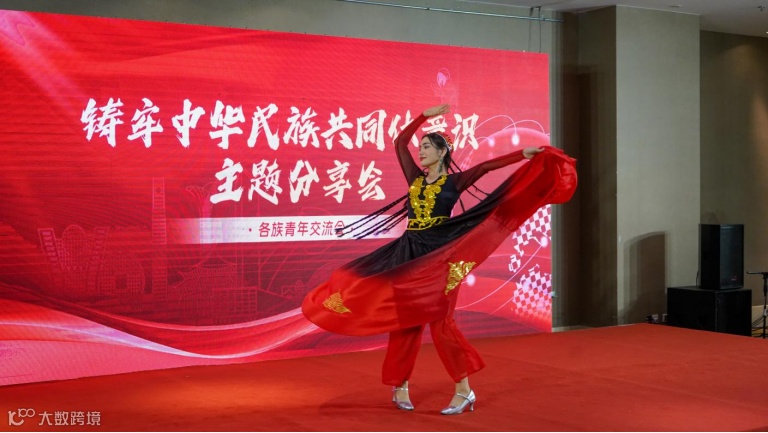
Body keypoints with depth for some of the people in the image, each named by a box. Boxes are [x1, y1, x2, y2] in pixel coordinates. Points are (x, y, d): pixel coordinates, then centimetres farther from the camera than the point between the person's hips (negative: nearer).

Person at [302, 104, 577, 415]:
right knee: (403, 321, 6)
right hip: (409, 253, 5)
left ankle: (464, 391, 0)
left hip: (439, 254, -5)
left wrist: (523, 154, -17)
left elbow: (487, 166, -9)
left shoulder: (454, 181, 1)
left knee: (440, 321, -8)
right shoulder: (415, 178, 13)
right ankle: (400, 386, 18)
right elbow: (400, 142, 18)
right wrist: (425, 116, 23)